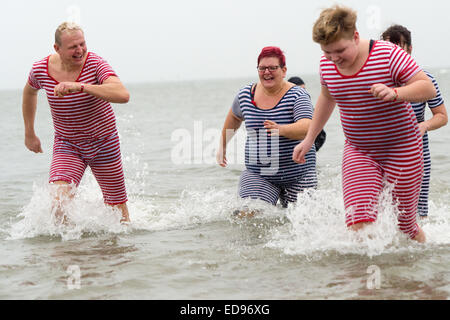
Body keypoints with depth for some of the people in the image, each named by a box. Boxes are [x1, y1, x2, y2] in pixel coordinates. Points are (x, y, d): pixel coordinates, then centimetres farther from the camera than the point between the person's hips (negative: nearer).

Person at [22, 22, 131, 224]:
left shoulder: (95, 64, -21)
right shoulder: (41, 69, -12)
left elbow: (123, 95, -38)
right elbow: (29, 92, 13)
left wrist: (80, 86, -46)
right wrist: (29, 133, 18)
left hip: (104, 145, -1)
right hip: (67, 146, 1)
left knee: (117, 209, 12)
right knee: (59, 204, -23)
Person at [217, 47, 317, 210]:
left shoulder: (297, 95, -8)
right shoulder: (245, 95, 3)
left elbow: (306, 127, -25)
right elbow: (235, 117, 25)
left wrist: (280, 129, -43)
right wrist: (222, 146, 31)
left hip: (297, 176, -2)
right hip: (258, 175, 2)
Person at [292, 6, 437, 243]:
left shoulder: (388, 55, -18)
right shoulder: (327, 64, -3)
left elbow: (428, 89, -18)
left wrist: (394, 93, -36)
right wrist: (309, 139, 20)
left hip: (402, 151, -3)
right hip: (358, 152, 3)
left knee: (404, 228, 7)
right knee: (358, 225, -17)